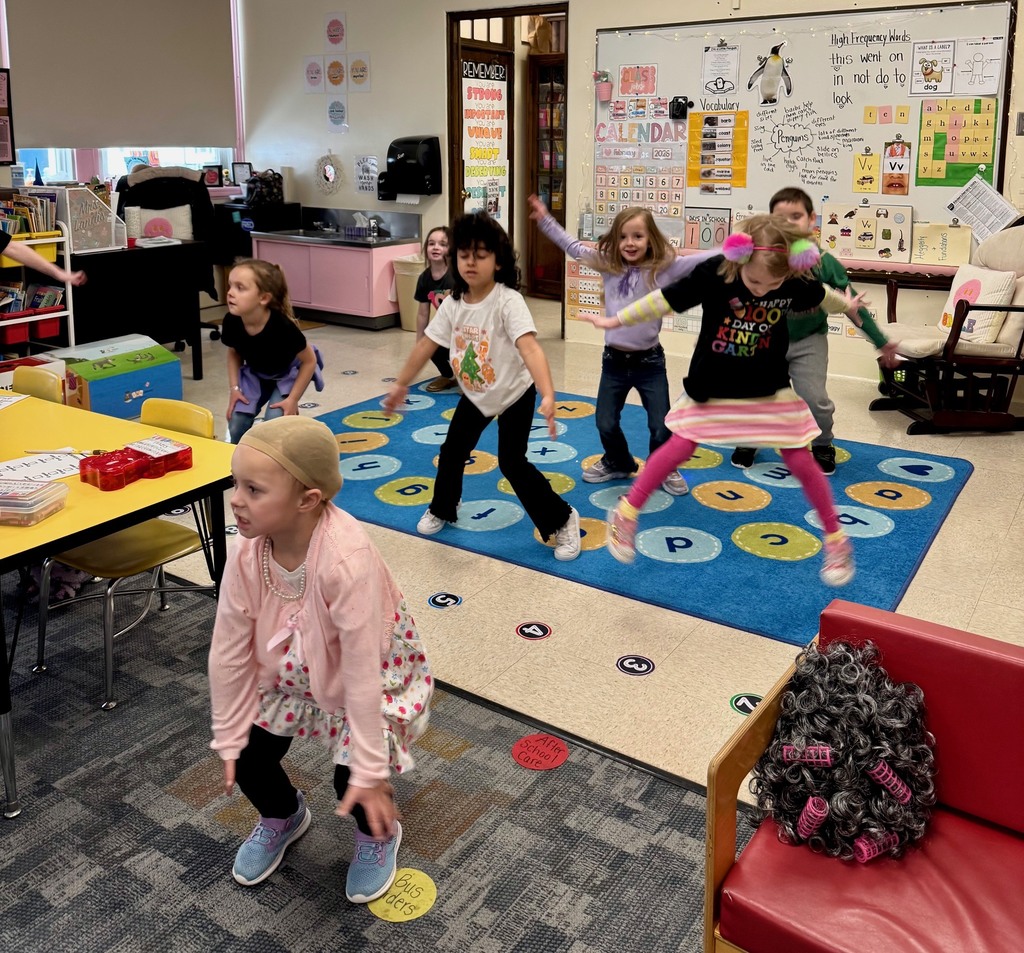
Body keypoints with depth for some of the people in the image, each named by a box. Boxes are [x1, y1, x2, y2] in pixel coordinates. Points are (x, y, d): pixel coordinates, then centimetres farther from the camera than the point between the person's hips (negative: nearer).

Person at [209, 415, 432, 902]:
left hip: (375, 674, -5)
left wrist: (370, 771, -26)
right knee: (247, 756, -2)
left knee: (353, 782, -15)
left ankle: (378, 832, 23)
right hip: (292, 670, 5)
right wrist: (228, 738, -3)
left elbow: (361, 671, -34)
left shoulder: (346, 558, -40)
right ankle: (283, 815, 35)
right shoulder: (247, 553, -23)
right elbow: (229, 652, -11)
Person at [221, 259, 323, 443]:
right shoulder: (231, 322, -26)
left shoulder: (282, 326, -39)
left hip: (288, 374, -4)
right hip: (254, 374, 4)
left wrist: (293, 399, -21)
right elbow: (234, 354, -1)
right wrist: (235, 387, -9)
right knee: (236, 426, -8)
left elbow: (309, 361, -22)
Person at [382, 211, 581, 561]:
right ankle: (442, 509, 42)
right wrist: (400, 384, 8)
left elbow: (530, 348, -43)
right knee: (452, 451, 13)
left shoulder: (508, 301, -30)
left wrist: (548, 396, -56)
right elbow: (427, 345, 0)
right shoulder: (452, 304, -11)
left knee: (512, 463, -9)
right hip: (474, 395, 6)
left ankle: (562, 520, 9)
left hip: (515, 394, -6)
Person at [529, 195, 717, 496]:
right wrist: (545, 220, 8)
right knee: (606, 424, 12)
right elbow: (574, 247, 9)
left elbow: (700, 259, -14)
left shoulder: (663, 268, -8)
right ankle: (618, 463, 39)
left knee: (661, 426, 3)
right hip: (614, 360, 3)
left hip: (649, 361, -3)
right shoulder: (608, 265, 2)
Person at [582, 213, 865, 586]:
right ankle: (626, 514, 18)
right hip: (711, 385, -1)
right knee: (679, 448, 2)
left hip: (769, 389, 2)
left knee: (800, 461, 3)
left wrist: (847, 304, 29)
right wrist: (615, 321, -6)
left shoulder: (795, 282, -15)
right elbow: (665, 300, -15)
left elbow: (820, 296, 8)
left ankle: (835, 538, 19)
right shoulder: (714, 272, -24)